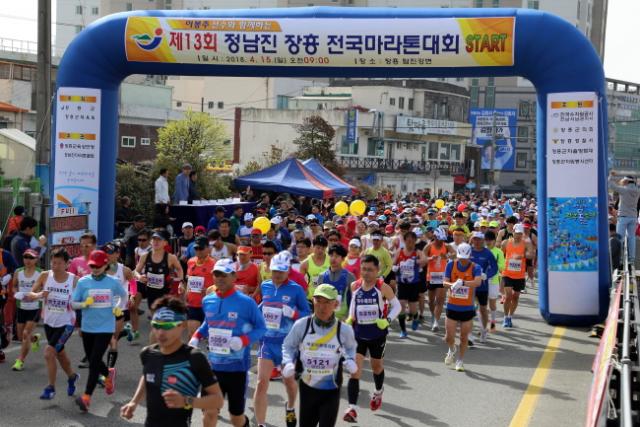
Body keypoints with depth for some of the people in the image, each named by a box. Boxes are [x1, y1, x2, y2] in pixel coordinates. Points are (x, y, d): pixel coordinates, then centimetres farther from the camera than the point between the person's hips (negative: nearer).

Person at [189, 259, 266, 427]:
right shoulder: (207, 301, 1)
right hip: (213, 365, 3)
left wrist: (243, 340, -22)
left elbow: (261, 328, -5)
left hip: (237, 366, -3)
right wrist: (196, 336, 1)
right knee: (209, 412, 0)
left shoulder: (246, 302, -13)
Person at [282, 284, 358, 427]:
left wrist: (350, 361, -7)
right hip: (307, 388, 2)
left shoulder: (344, 329, -10)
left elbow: (350, 347, 13)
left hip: (331, 390, -1)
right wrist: (288, 363, -12)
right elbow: (288, 346, 5)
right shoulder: (301, 325, -11)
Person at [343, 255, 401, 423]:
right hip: (358, 334, 1)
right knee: (354, 371, -11)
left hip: (377, 334, -1)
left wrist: (387, 320, -20)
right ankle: (352, 409, -13)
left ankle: (378, 392, 53)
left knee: (377, 367, 22)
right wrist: (350, 318, -1)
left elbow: (397, 306, -5)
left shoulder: (383, 287, -14)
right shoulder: (354, 286, -5)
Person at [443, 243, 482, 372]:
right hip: (452, 307, 1)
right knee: (449, 337, 2)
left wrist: (463, 283, -43)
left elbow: (478, 282, -28)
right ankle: (452, 350, 36)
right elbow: (445, 282, -7)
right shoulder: (451, 264, -3)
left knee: (464, 337, 8)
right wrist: (452, 285, -30)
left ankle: (460, 361, 30)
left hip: (467, 308, -1)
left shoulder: (475, 267, -10)